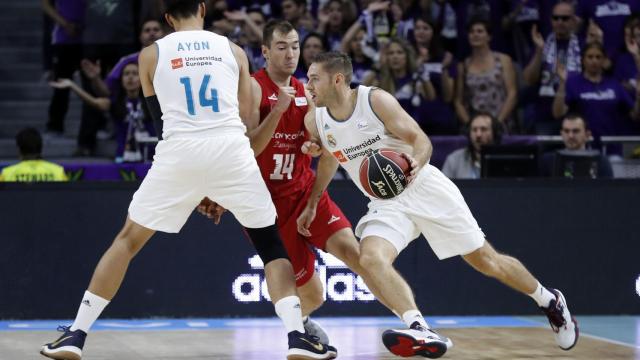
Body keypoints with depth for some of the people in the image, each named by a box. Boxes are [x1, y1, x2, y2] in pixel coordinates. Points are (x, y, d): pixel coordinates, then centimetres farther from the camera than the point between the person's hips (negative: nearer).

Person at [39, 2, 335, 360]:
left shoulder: (151, 54, 13)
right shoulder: (233, 50, 15)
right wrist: (220, 193, 23)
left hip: (179, 152, 0)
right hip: (231, 149, 0)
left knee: (128, 240, 15)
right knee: (271, 244, 14)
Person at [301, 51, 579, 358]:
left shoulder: (376, 100, -17)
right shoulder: (315, 122, -2)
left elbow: (422, 140, -16)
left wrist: (416, 162, -37)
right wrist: (312, 203, 25)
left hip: (425, 188, -4)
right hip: (386, 204, 4)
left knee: (485, 260, 4)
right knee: (370, 258, -28)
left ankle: (549, 301, 29)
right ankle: (422, 333, -38)